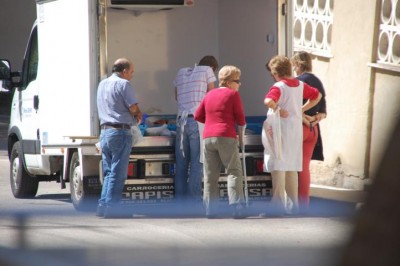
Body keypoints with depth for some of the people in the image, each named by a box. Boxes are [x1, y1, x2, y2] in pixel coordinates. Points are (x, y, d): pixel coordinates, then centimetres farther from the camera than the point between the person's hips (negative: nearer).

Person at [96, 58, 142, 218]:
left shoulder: (102, 84, 17)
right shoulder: (123, 84, -8)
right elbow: (134, 109, -12)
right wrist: (139, 116, 11)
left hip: (105, 131, 8)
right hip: (120, 132, -8)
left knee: (108, 171, 13)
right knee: (118, 172, -5)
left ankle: (103, 205, 9)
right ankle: (112, 207, -7)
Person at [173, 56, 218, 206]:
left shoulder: (181, 72, 18)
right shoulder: (207, 70, 4)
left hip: (181, 119, 5)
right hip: (197, 120, -5)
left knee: (181, 164, 6)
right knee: (197, 163, -4)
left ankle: (180, 201, 6)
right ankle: (194, 202, -7)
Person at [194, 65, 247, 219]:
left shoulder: (210, 95, 16)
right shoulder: (233, 94, -2)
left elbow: (198, 116, 18)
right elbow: (241, 119, -3)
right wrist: (241, 125, 18)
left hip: (208, 138, 6)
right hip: (226, 137, -6)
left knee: (210, 175, 7)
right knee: (234, 172, -3)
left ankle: (210, 209, 5)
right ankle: (236, 206, -14)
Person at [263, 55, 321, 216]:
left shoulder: (279, 87, -14)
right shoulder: (300, 85, 8)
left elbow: (268, 101, -33)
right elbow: (317, 96, 21)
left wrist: (278, 110, -16)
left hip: (280, 130, -7)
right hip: (296, 131, 7)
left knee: (278, 168, -6)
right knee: (292, 168, 15)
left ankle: (278, 206, -11)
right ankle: (294, 205, 18)